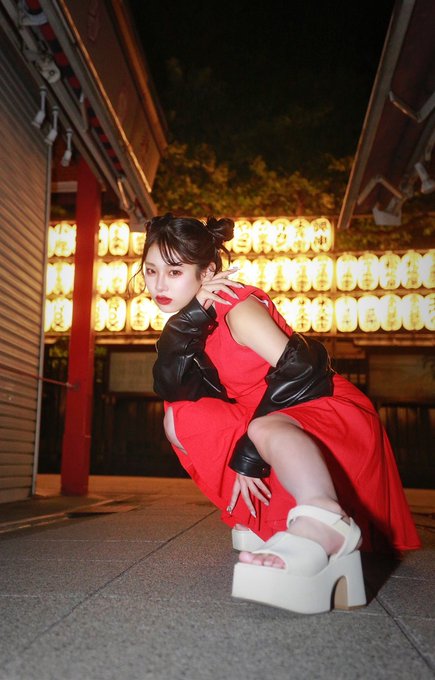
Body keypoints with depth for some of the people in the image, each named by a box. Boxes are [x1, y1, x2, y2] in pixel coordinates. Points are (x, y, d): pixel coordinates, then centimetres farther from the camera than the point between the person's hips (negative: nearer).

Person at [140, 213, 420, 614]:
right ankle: (258, 522, -7)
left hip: (333, 411, -7)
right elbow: (170, 388, -9)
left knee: (267, 430, -38)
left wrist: (248, 453, -25)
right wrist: (191, 319, -23)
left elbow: (299, 367, -24)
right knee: (179, 417, -4)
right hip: (269, 419, 7)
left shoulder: (236, 304, -14)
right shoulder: (186, 323, 7)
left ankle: (323, 523, -66)